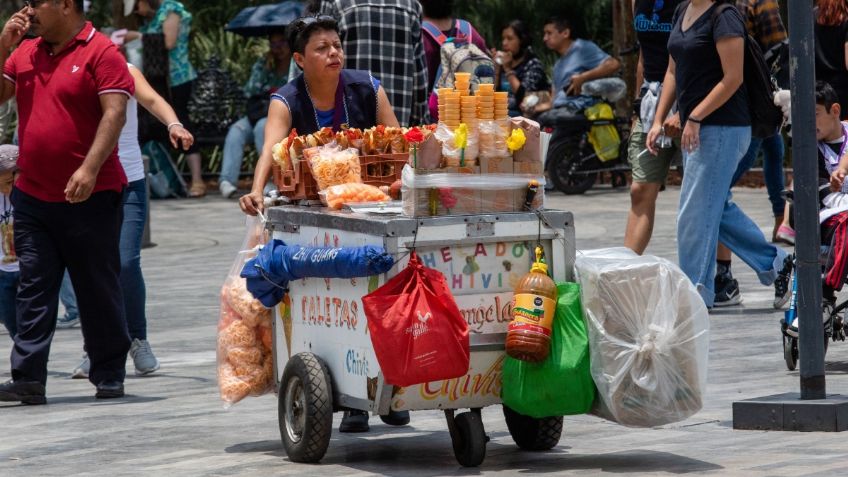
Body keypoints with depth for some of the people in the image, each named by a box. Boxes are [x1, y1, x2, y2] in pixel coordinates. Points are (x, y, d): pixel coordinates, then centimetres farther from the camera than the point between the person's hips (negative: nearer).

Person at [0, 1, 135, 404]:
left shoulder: (100, 52, -8)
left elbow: (114, 113, -16)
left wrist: (90, 168, -25)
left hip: (90, 198, -6)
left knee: (99, 290, 4)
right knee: (33, 289, 1)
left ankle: (109, 377, 14)